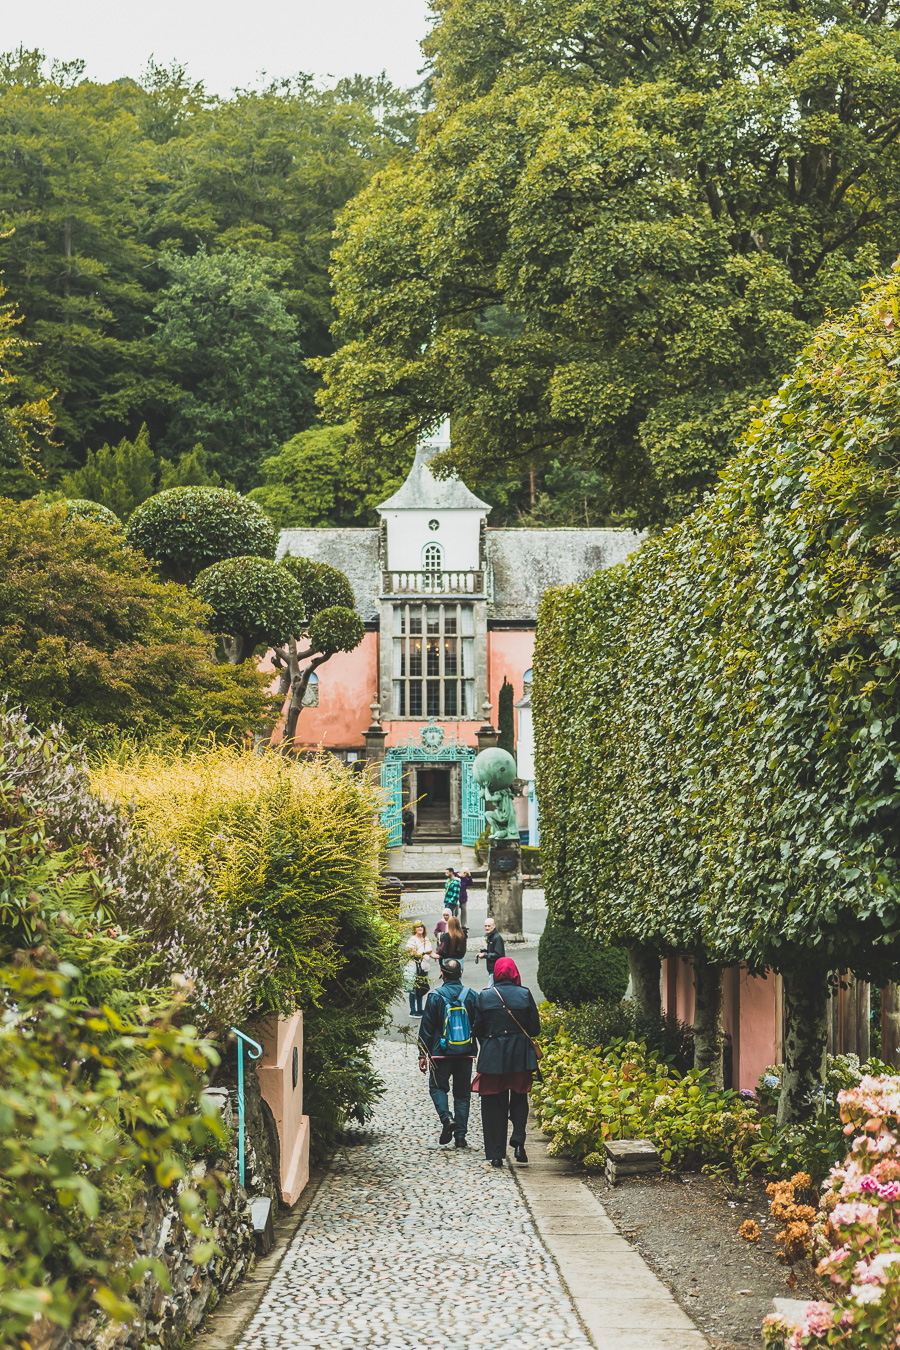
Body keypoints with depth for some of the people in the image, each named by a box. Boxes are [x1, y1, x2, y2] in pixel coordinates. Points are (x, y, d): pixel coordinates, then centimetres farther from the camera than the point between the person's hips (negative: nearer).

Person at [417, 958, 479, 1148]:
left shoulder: (435, 997, -6)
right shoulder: (472, 996, 1)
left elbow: (426, 1027, -3)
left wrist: (423, 1054, 2)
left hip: (442, 1053, -2)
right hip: (466, 1053, 2)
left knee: (437, 1087, 13)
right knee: (462, 1093, 9)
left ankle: (447, 1118, -13)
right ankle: (460, 1136, 6)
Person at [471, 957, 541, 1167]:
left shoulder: (485, 996, -5)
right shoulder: (524, 995, -4)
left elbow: (477, 1029, -1)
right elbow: (535, 1028, -1)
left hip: (492, 1056, 0)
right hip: (521, 1056, 0)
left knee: (494, 1104, 6)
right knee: (519, 1099, 16)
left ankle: (496, 1155, 4)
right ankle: (518, 1141, -5)